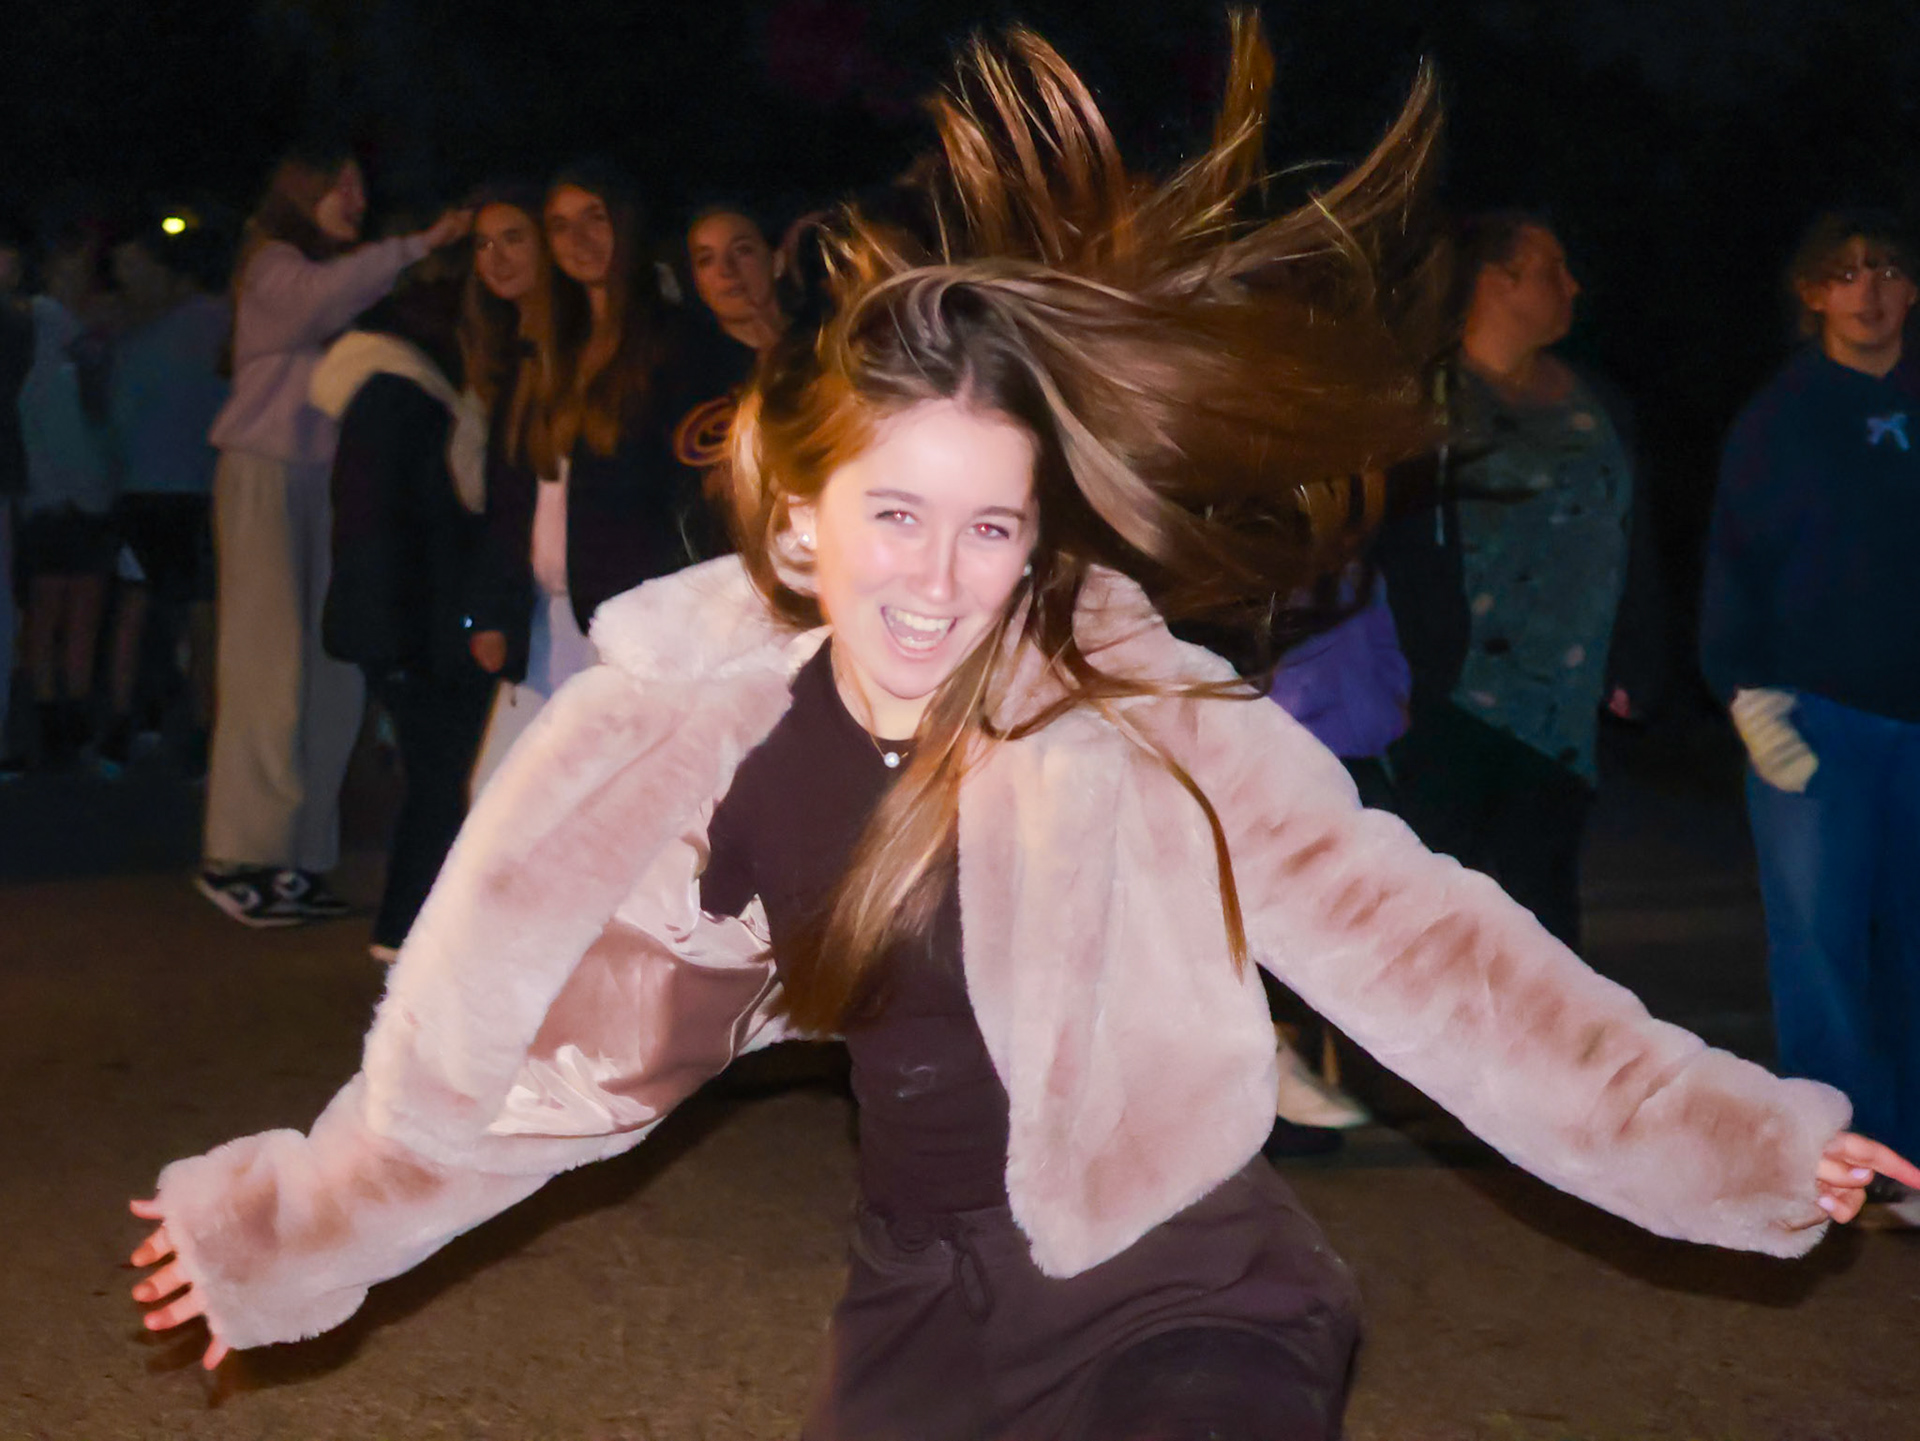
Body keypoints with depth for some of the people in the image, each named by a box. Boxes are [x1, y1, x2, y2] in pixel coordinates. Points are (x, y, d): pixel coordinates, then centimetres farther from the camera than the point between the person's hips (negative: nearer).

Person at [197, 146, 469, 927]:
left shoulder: (333, 270, 23)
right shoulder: (273, 265, -1)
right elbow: (322, 295, -24)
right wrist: (420, 244, -28)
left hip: (325, 477, 7)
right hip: (267, 473, -7)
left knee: (333, 677, 2)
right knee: (270, 665, -10)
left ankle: (298, 858, 6)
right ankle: (239, 857, -7)